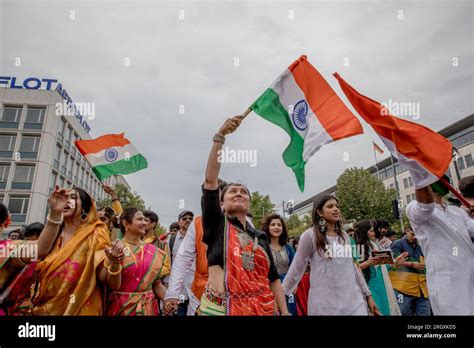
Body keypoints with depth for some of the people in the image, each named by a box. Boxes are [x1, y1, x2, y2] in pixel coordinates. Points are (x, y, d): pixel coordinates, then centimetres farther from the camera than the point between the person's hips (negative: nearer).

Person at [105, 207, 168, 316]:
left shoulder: (153, 251, 0)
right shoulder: (114, 249, -8)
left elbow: (157, 284, 5)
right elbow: (114, 286, -12)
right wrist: (114, 262, -27)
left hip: (148, 307, 3)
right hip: (121, 307, -3)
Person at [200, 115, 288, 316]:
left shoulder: (260, 238, 9)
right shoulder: (216, 225, -2)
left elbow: (273, 278, 10)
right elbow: (210, 180, -12)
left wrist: (285, 311, 1)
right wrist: (220, 137, -16)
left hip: (262, 308, 4)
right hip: (220, 308, -3)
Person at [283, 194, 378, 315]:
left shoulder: (345, 236, 9)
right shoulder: (310, 235, -10)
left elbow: (353, 267, 15)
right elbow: (296, 268, -8)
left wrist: (367, 294, 15)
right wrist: (281, 296, -9)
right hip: (325, 304, -4)